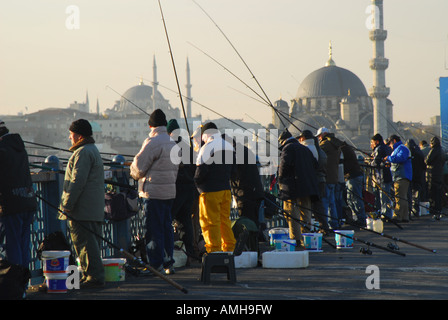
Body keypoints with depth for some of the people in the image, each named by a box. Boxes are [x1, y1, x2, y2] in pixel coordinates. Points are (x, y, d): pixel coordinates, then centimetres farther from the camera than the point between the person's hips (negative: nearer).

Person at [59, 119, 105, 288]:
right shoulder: (93, 150, 22)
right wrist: (68, 204, 25)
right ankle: (93, 275, 17)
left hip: (82, 210, -11)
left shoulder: (83, 153, -13)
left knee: (85, 243, -9)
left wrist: (67, 205, -19)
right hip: (95, 209, 11)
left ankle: (94, 276, -11)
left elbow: (77, 182, -21)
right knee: (91, 242, 13)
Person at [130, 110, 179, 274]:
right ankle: (169, 264, 17)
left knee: (154, 230, -4)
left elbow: (139, 166, -13)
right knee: (167, 227, 14)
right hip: (170, 191, 8)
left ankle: (156, 265, -3)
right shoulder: (172, 143, 13)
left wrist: (134, 173, 8)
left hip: (153, 192, -8)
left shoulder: (153, 142, -14)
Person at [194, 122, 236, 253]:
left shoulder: (208, 147, -12)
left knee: (210, 222, -3)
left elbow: (201, 169, -16)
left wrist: (196, 182, 0)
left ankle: (214, 250, -5)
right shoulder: (229, 146, 13)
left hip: (210, 190, -8)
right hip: (226, 188, 8)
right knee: (224, 219, 14)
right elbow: (232, 168, 19)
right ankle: (229, 248, 15)